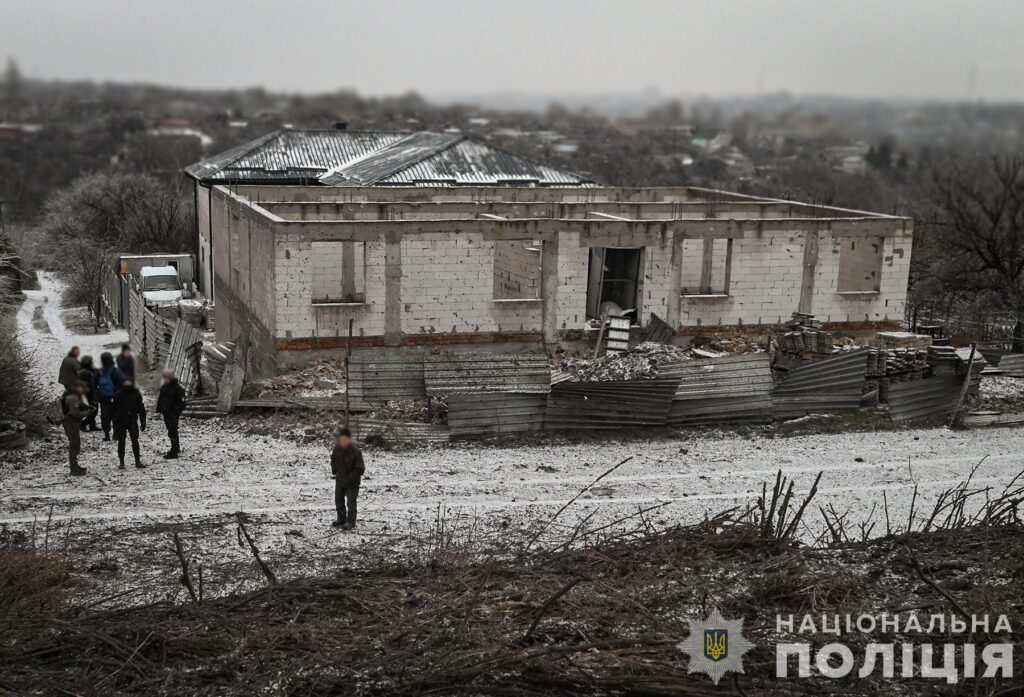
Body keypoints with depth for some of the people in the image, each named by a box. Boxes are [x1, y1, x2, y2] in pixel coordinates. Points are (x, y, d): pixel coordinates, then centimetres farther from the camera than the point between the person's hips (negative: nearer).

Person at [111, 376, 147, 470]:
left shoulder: (136, 394, -3)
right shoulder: (118, 395, -5)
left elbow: (141, 409, 3)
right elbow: (113, 409, 1)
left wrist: (143, 422, 1)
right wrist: (114, 420, -5)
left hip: (133, 421, 0)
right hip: (121, 422, 0)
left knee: (135, 441, 0)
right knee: (121, 442, 5)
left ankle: (138, 461, 7)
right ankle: (121, 462, 12)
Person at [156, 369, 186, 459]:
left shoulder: (177, 388, -14)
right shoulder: (163, 387, 9)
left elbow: (182, 402, -14)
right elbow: (160, 399, 19)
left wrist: (178, 411, -19)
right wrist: (158, 410, 13)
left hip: (173, 413, -8)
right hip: (165, 413, 8)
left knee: (172, 432, -10)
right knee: (171, 431, 19)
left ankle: (174, 453, -8)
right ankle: (175, 448, 36)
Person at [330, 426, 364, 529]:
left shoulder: (355, 451, -24)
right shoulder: (337, 448, -7)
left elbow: (360, 469, -19)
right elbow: (333, 460, 16)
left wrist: (349, 479, -22)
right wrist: (334, 470, 3)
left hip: (352, 481, -6)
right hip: (340, 479, 6)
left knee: (351, 501, -5)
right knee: (338, 500, 15)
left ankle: (350, 522, 7)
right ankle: (341, 519, 32)